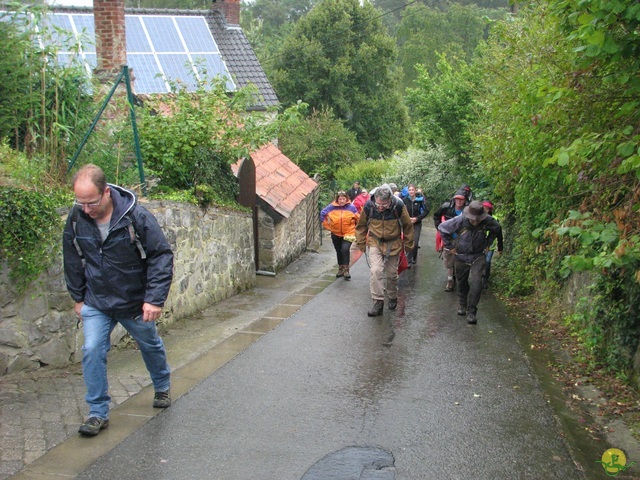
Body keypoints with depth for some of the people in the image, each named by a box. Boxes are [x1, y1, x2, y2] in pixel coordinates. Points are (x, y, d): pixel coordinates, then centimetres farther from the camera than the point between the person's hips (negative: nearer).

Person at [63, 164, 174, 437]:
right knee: (92, 351, -11)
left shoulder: (136, 217, -24)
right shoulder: (76, 219, -11)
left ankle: (162, 388, 46)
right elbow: (73, 261, 5)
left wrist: (155, 299, -23)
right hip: (95, 304, 2)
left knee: (150, 346, 18)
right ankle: (98, 413, 3)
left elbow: (162, 257, -19)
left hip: (135, 303, -2)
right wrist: (78, 298, 7)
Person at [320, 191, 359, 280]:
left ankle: (346, 270, -10)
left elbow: (358, 218, 4)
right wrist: (328, 225, 4)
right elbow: (322, 213, 5)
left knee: (345, 249, -21)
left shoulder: (351, 207, -8)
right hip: (336, 234, 3)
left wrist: (355, 228, 5)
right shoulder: (332, 207, -7)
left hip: (348, 233, -3)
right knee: (339, 252, 16)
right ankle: (340, 269, 33)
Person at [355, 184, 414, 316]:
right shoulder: (368, 206, -19)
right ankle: (378, 302, -12)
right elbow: (361, 226, 0)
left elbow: (407, 225, -4)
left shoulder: (399, 206, -21)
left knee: (392, 274, 10)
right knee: (376, 271, -17)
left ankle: (393, 298, 34)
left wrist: (408, 244, 3)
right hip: (375, 243, 0)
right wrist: (361, 243, 4)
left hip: (393, 244, 0)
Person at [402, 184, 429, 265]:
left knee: (415, 243, -2)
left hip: (417, 224, 0)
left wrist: (417, 218, -11)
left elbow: (426, 211, -3)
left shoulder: (420, 199, -7)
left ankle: (414, 258, 21)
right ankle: (409, 261, 7)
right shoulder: (404, 200, -7)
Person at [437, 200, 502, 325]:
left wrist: (487, 244, 5)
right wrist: (450, 246, -5)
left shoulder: (488, 221, -16)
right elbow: (442, 228, -8)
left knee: (475, 282, -16)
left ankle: (471, 312, -7)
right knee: (462, 283, 14)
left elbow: (497, 229, 9)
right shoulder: (460, 221, -22)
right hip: (461, 257, 1)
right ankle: (463, 305, 38)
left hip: (478, 257, 0)